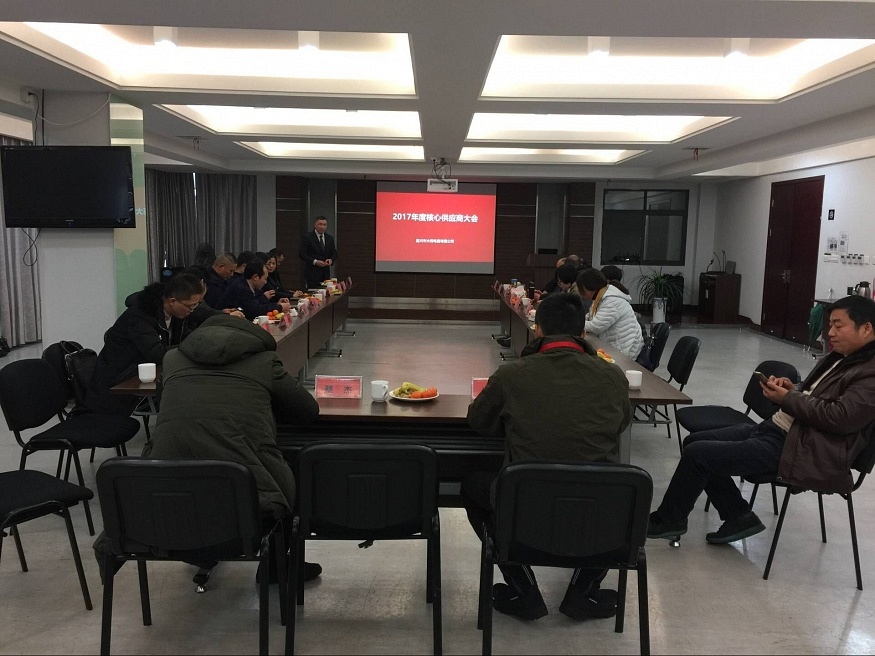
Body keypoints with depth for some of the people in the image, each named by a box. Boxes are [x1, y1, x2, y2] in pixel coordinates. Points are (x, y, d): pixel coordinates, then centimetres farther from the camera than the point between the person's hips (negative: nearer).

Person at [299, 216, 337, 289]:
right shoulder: (307, 237, -2)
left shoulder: (330, 238, 14)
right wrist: (315, 262, -18)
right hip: (312, 274, -5)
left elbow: (334, 253, 18)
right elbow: (301, 254, -8)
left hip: (326, 274, 5)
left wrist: (331, 260, -5)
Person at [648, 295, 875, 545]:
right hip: (774, 428, 11)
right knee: (694, 441, 7)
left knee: (697, 454, -14)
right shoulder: (841, 357, 16)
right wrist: (791, 389, 1)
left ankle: (668, 520, 9)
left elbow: (840, 417, -25)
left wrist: (787, 399, -15)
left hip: (801, 449, -11)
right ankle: (739, 516, 12)